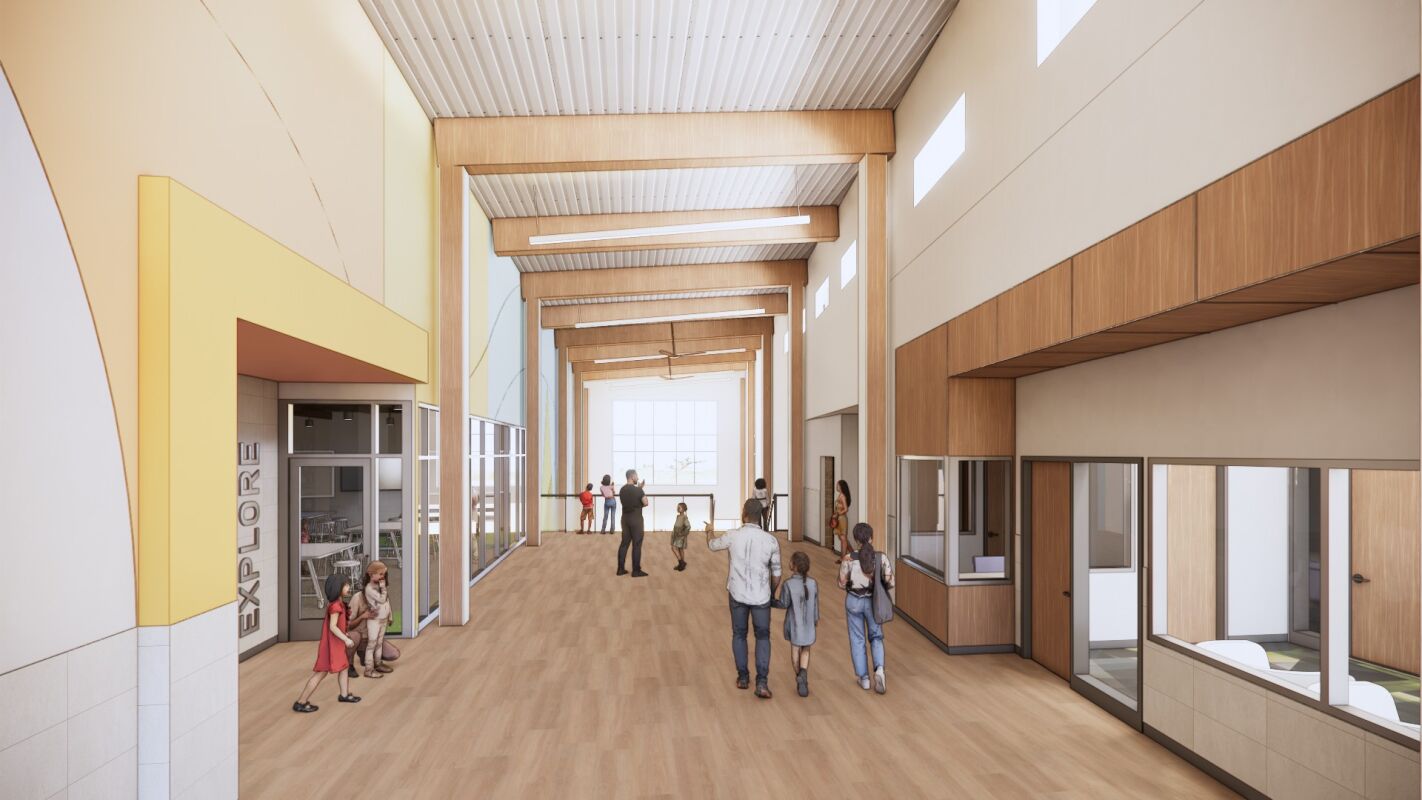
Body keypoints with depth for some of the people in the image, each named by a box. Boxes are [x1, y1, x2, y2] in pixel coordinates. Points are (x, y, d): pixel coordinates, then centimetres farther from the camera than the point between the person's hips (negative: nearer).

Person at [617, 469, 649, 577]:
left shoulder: (622, 490, 6)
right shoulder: (638, 490, -15)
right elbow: (646, 503, -13)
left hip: (625, 518, 7)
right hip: (636, 519, -7)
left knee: (624, 543, 12)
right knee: (637, 544, -1)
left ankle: (620, 569, 13)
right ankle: (636, 571, 2)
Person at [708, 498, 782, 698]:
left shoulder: (733, 536, -11)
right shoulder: (771, 541, -11)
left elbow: (712, 545, 10)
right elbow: (776, 573, -3)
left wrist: (709, 531, 32)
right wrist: (772, 593, 16)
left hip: (737, 594, 0)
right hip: (761, 596, 0)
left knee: (738, 635, 18)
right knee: (763, 637, 12)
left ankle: (742, 677, 24)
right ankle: (762, 681, 1)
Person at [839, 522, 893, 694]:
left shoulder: (848, 558, -15)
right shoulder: (881, 558, -13)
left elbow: (842, 583, -7)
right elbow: (890, 583, -11)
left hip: (854, 601, -1)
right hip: (873, 602, 1)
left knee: (857, 639, 15)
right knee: (876, 637, 17)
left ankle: (864, 678, 18)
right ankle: (879, 669, -7)